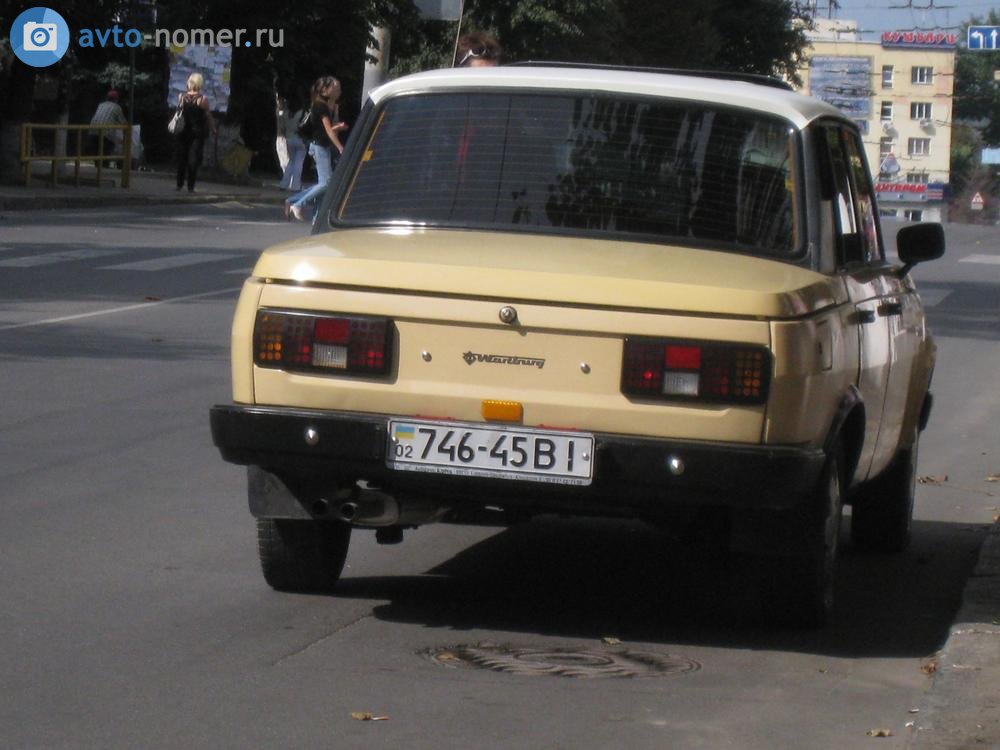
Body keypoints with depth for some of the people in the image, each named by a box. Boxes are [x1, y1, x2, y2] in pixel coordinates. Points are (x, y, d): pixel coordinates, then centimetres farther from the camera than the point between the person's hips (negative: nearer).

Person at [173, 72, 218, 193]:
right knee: (193, 159, 1)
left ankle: (179, 184, 14)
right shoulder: (203, 99, -11)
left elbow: (178, 113, 7)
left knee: (182, 157, 13)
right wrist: (214, 129, 4)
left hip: (183, 132, 3)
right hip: (198, 132, -3)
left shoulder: (181, 97, -2)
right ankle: (190, 186, -1)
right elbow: (208, 115, -7)